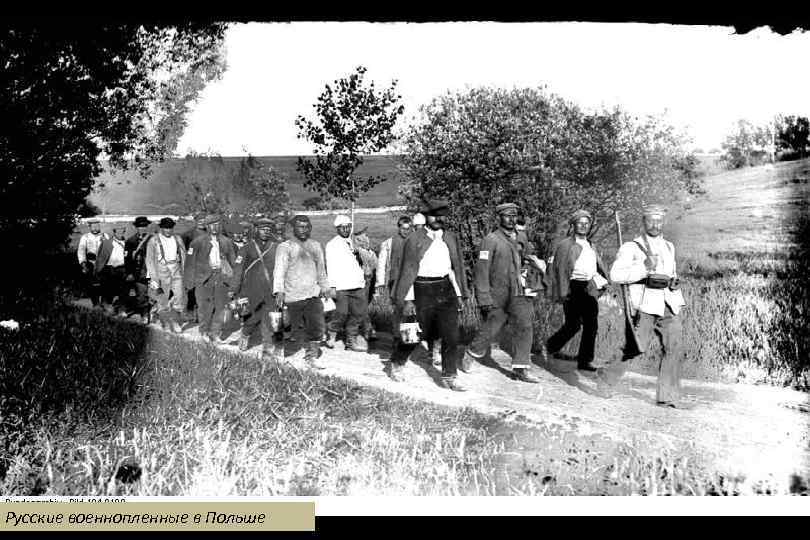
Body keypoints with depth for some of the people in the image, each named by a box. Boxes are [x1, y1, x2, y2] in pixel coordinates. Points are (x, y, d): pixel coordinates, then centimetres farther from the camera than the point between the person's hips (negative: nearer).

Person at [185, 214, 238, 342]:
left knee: (220, 306, 3)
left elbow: (233, 261, 13)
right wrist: (189, 281, -3)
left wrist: (233, 280, 8)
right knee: (205, 307, 3)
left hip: (222, 277, 3)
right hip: (204, 277, -3)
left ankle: (216, 333, 14)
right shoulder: (198, 242, -1)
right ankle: (204, 331, 21)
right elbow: (190, 263, 0)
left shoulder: (226, 242, 9)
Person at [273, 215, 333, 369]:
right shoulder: (285, 247, -3)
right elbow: (280, 270, -13)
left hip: (313, 294, 4)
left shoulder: (315, 246, 14)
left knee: (317, 326, -2)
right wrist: (279, 291, -24)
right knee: (294, 327, 2)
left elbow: (321, 269, 24)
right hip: (293, 296, -4)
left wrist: (325, 287, 26)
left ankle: (312, 356, 11)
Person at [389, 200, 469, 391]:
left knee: (451, 336, -3)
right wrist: (408, 300, -10)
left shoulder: (450, 238, 9)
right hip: (423, 291, -4)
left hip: (446, 291, 4)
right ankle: (396, 364, 33)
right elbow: (408, 270, -6)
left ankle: (448, 378, 7)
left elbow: (456, 267, 15)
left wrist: (459, 294, 13)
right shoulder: (414, 240, -5)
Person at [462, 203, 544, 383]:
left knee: (524, 327, -5)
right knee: (490, 329, 5)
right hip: (497, 296, -5)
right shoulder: (491, 240, -8)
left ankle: (521, 368, 0)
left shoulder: (519, 240, 12)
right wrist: (484, 298, -16)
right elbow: (482, 270, -12)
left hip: (518, 295, 5)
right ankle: (470, 356, 29)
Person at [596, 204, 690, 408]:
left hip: (669, 306, 6)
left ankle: (668, 396, 1)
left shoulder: (669, 247, 21)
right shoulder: (631, 247, 1)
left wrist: (675, 283, 16)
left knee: (674, 349, -3)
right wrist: (644, 267, -19)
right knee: (635, 348, -7)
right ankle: (606, 377, 14)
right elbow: (616, 274, -12)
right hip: (645, 306, -5)